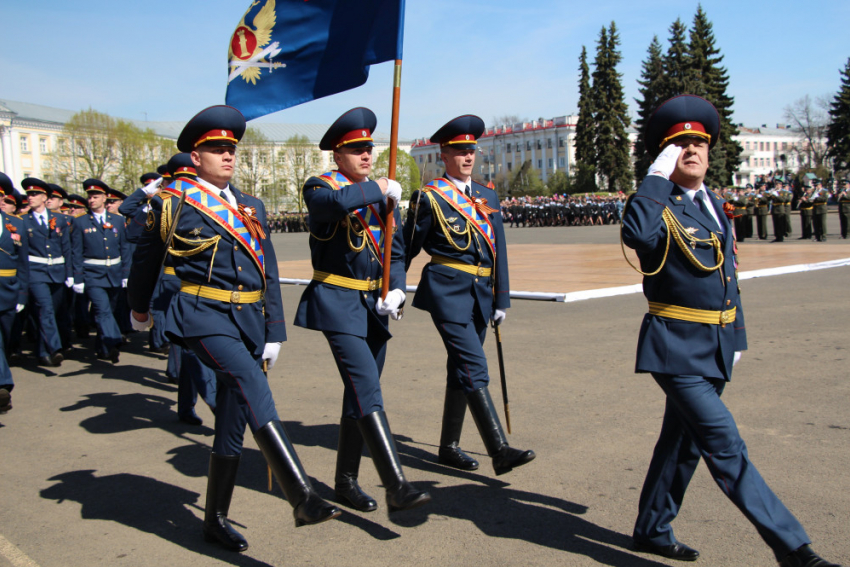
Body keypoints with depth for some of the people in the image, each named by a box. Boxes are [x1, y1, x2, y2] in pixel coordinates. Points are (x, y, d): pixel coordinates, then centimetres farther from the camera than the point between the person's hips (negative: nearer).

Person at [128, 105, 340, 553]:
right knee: (250, 384, -29)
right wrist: (139, 310, 28)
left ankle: (216, 519, 24)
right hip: (203, 315, -5)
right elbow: (145, 261, 15)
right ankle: (302, 498, -37)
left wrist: (274, 333, 8)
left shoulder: (251, 208, 14)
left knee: (234, 415, 8)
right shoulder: (172, 203, 1)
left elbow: (269, 275, 14)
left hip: (249, 318, 6)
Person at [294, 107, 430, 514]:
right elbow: (338, 202, -32)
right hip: (337, 302, -7)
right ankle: (396, 486, -19)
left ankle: (346, 481, 24)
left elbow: (397, 253, 11)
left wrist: (396, 290, -7)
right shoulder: (319, 187, -5)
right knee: (367, 389, -17)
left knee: (361, 393, 11)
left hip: (374, 305, 7)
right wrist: (379, 189, -16)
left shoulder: (385, 196, 14)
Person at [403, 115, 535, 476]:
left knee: (460, 371, 13)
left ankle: (449, 448, 24)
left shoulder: (487, 196, 14)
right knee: (474, 368, -14)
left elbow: (498, 251, 14)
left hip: (480, 293, 7)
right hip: (448, 292, -6)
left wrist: (501, 299, 12)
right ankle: (499, 450, -14)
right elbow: (408, 248, 1)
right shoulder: (429, 198, -3)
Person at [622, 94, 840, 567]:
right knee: (725, 446, -11)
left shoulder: (716, 206, 14)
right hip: (676, 347, -8)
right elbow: (636, 234, -36)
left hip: (715, 347, 8)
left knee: (684, 441, 16)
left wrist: (737, 336, 19)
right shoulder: (659, 208, -10)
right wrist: (657, 176, -25)